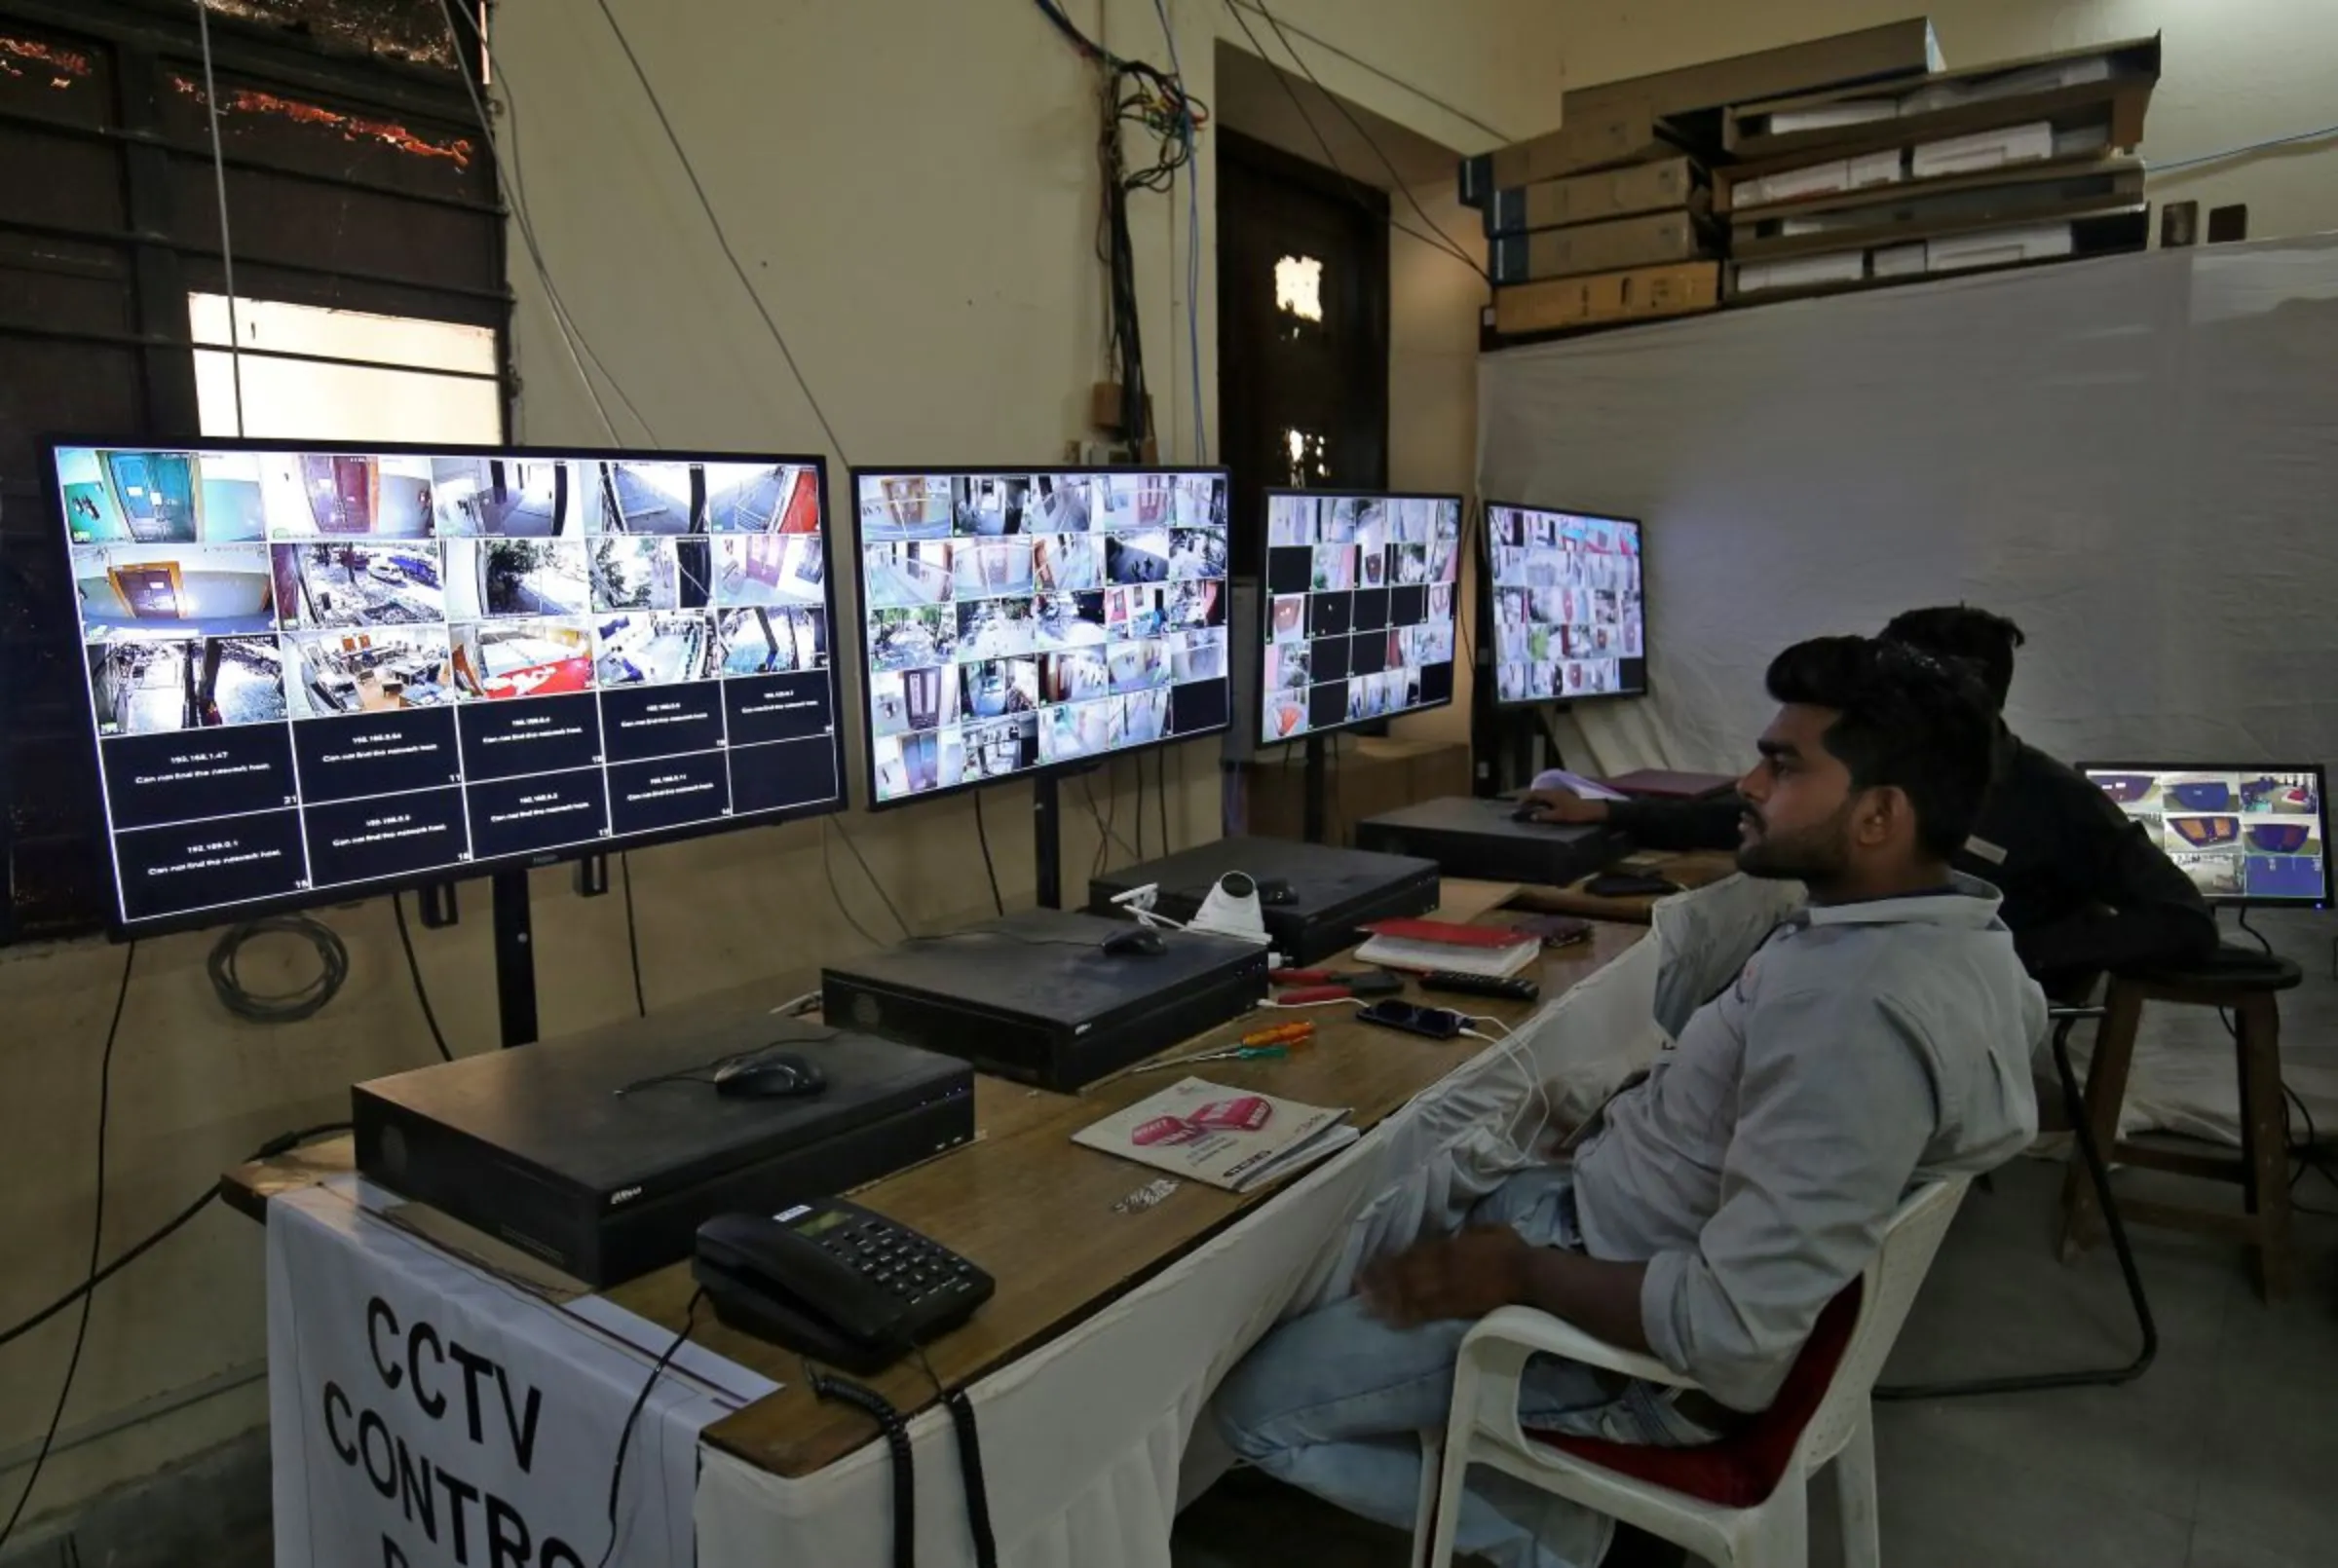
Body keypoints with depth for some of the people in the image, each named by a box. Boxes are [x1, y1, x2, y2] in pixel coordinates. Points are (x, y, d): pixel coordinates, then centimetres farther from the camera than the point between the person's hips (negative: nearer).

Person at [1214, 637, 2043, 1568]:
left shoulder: (1852, 1009, -32)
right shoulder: (1950, 928, -1)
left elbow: (1733, 1331, -34)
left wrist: (1523, 1273, -21)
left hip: (1652, 1344, -9)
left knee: (1255, 1404, -1)